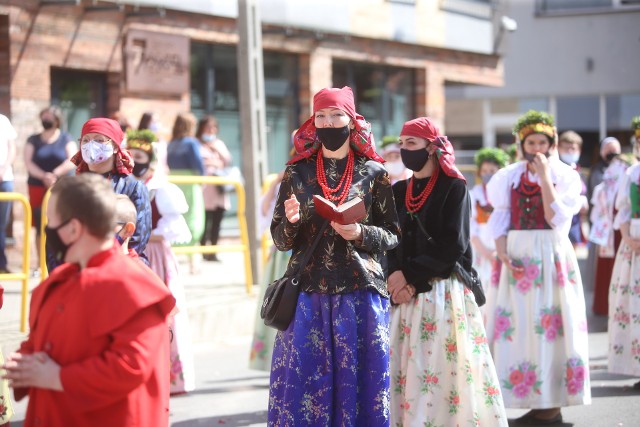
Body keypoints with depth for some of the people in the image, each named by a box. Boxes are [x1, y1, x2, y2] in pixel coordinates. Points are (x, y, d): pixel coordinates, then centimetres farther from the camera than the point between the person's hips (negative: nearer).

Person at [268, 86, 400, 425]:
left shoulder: (373, 173, 4)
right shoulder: (297, 173, 8)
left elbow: (393, 236, 6)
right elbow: (279, 239, 8)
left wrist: (360, 234, -12)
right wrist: (292, 221, -13)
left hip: (360, 293, -1)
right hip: (308, 293, 1)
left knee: (359, 384, 0)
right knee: (303, 383, -2)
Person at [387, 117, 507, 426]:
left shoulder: (454, 188, -2)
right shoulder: (398, 191, 14)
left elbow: (452, 247, -11)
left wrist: (410, 275, -12)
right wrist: (398, 281, -11)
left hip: (445, 294, -5)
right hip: (405, 295, 5)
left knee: (444, 371, -7)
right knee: (404, 373, 1)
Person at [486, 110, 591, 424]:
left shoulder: (564, 176, -1)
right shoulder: (509, 177, 8)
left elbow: (557, 218, -13)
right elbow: (500, 220, 6)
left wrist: (544, 178, -15)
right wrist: (502, 253, -9)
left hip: (552, 255, -3)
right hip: (519, 257, 3)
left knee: (549, 324, -4)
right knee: (518, 325, 1)